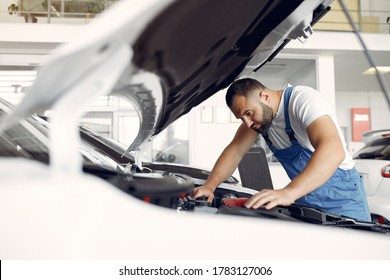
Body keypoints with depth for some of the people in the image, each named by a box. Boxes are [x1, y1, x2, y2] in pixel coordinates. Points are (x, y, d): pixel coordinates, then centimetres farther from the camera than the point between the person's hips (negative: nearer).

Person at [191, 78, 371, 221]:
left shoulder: (303, 99, -25)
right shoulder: (256, 111, -2)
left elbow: (334, 151, -41)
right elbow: (235, 150, -1)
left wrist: (288, 192, -53)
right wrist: (210, 186, -17)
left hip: (340, 197, -6)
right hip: (305, 200, 6)